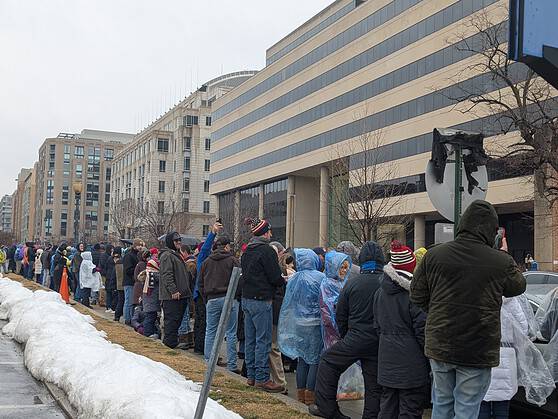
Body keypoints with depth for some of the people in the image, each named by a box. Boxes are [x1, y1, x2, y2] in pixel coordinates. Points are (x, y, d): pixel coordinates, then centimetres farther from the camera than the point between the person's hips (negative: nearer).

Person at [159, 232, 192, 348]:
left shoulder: (176, 255, 22)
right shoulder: (167, 255, -11)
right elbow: (166, 275, -19)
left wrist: (185, 290, 24)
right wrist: (173, 290, -24)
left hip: (180, 294, 10)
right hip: (171, 295, -10)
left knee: (177, 319, 13)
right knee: (172, 319, -8)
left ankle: (171, 342, 20)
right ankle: (170, 343, -5)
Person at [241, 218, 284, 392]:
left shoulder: (247, 251, 12)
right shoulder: (267, 250, -14)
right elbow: (275, 277, -16)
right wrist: (284, 281, 6)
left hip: (247, 298, 9)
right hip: (261, 300, -9)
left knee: (250, 339, 13)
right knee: (263, 340, -4)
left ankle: (251, 375, 19)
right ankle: (262, 378, -1)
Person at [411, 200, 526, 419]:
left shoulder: (433, 255, -5)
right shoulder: (501, 261, -13)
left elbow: (417, 296, 2)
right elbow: (518, 286, 8)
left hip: (439, 347, 3)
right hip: (479, 350, -3)